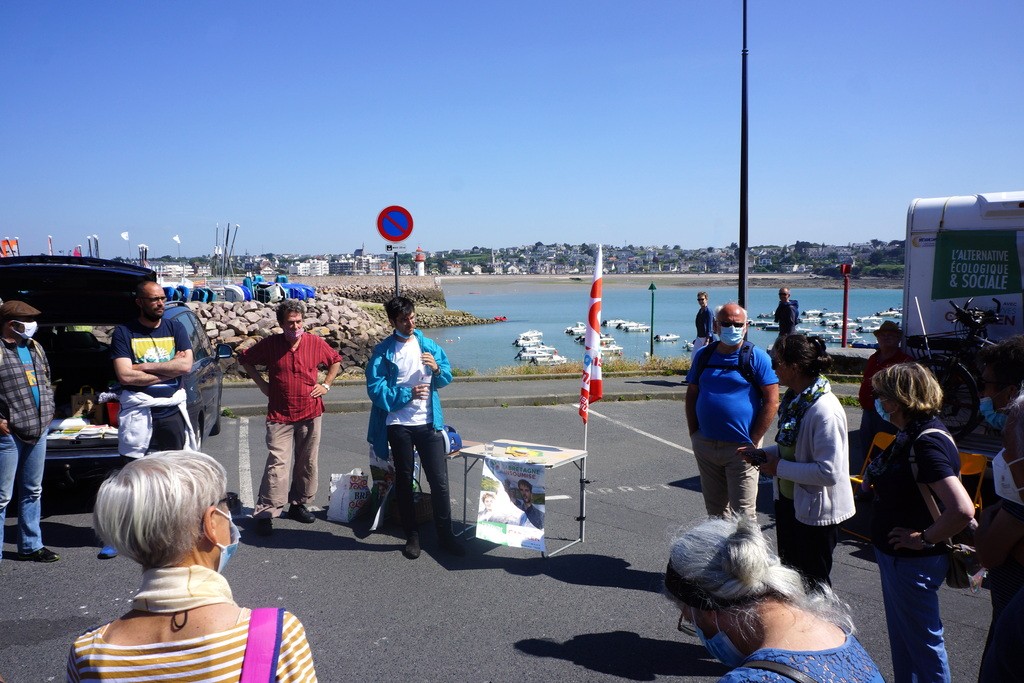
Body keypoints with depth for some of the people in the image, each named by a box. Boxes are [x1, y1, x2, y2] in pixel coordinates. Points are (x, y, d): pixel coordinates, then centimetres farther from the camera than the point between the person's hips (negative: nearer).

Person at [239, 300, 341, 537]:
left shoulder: (316, 343, -1)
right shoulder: (270, 344, -4)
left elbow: (336, 361, 15)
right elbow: (245, 359, 12)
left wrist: (326, 384, 3)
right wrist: (262, 384, 3)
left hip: (310, 413, 2)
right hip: (279, 415, -2)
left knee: (307, 463, 10)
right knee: (277, 463, -10)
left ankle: (298, 504, 26)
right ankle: (265, 512, -5)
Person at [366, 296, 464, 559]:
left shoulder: (430, 346, 6)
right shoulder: (383, 351, -4)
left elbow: (446, 379, 11)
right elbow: (375, 389, -11)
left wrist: (437, 368, -10)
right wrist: (408, 394, -19)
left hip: (428, 422, 2)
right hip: (398, 425, -2)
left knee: (439, 479, 2)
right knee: (404, 480, 11)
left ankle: (445, 535, 15)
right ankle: (412, 535, 24)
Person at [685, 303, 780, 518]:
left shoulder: (756, 357, -5)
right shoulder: (703, 355, 7)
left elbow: (771, 401, -8)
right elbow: (691, 394, 14)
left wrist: (753, 442, -11)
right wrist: (694, 433, 6)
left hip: (741, 448, -4)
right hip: (705, 445, 5)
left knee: (743, 512, -1)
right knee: (714, 508, 17)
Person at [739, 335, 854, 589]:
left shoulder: (825, 410, -27)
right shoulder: (794, 399, 2)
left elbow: (829, 471, -30)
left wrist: (779, 467, -22)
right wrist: (763, 453, -1)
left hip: (815, 511, -9)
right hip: (788, 501, 9)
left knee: (813, 584, 10)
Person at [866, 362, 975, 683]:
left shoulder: (926, 444, -28)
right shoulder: (913, 434, 2)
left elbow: (962, 510, -37)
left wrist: (924, 539, -24)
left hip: (912, 561, -10)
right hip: (896, 555, 10)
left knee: (923, 640, 8)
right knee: (901, 636, 25)